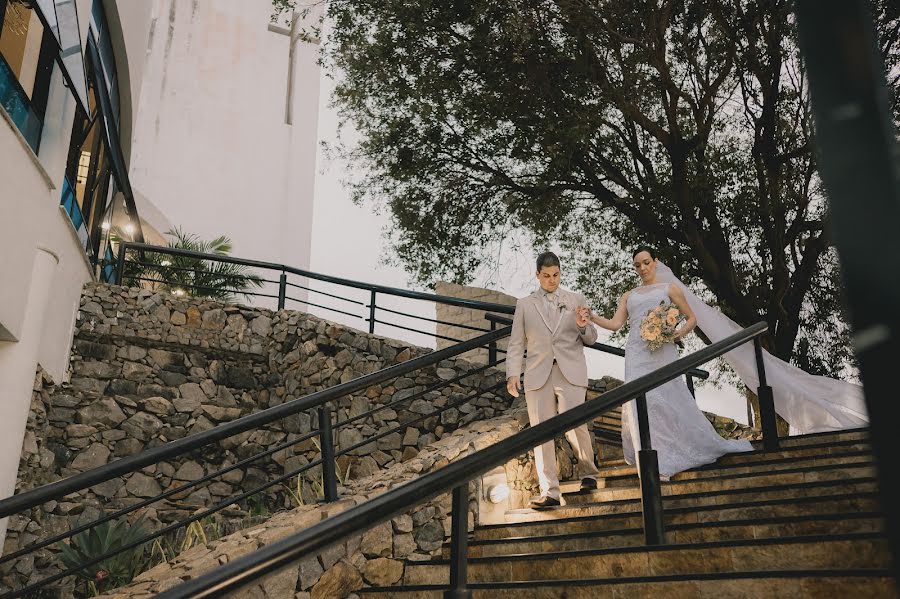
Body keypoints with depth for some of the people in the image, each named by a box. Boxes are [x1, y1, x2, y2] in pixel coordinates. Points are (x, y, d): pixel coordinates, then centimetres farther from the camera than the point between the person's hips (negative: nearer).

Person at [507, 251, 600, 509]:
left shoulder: (576, 300, 14)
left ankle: (588, 471, 17)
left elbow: (591, 339, 16)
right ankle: (549, 492, 1)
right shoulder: (524, 304, 14)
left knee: (575, 425, -12)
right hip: (538, 375, 1)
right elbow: (516, 344, 12)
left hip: (571, 373, -1)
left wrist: (583, 326, -6)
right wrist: (512, 374, -1)